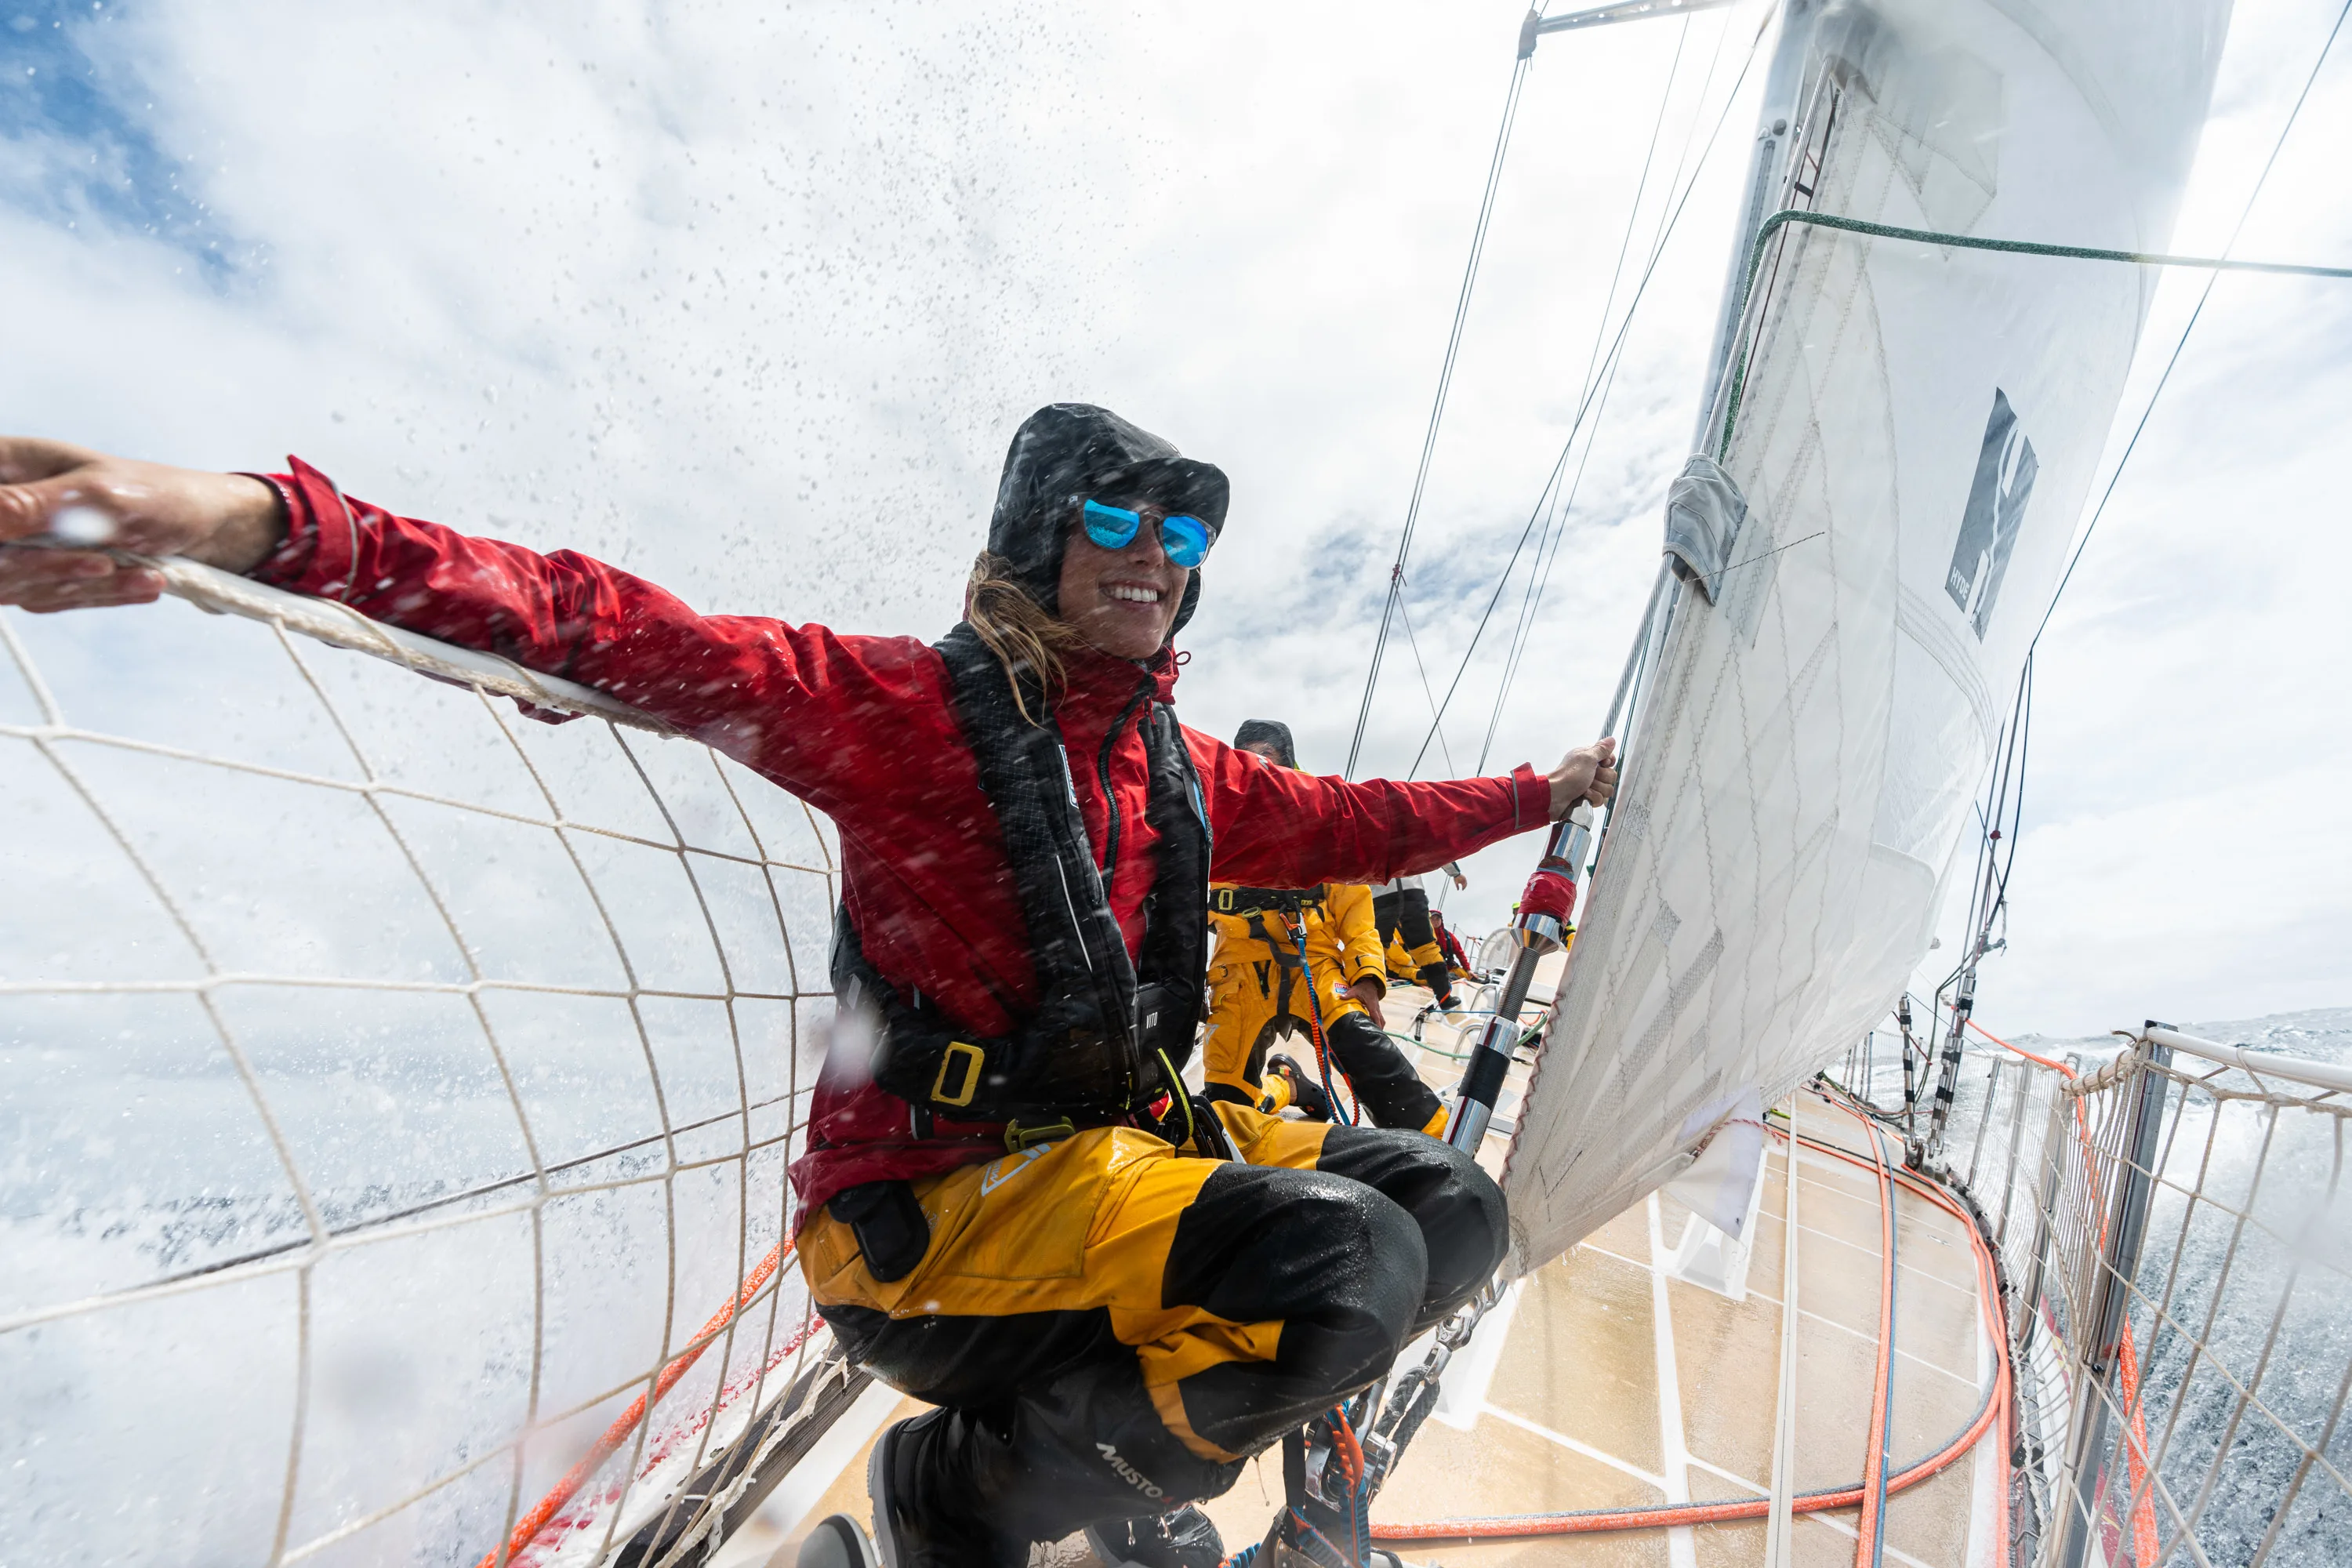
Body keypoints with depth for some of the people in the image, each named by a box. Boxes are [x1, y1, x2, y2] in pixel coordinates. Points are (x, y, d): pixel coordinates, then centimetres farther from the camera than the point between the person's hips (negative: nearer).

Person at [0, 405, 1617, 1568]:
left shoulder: (1182, 770, 9)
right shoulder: (911, 704, -10)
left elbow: (1345, 822, 20)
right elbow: (634, 639, -19)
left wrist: (1536, 795, 30)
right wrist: (267, 521, -34)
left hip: (1124, 1145, 7)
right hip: (932, 1201, -7)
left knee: (1450, 1207, 7)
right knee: (1344, 1265, -25)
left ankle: (1125, 1429, 21)